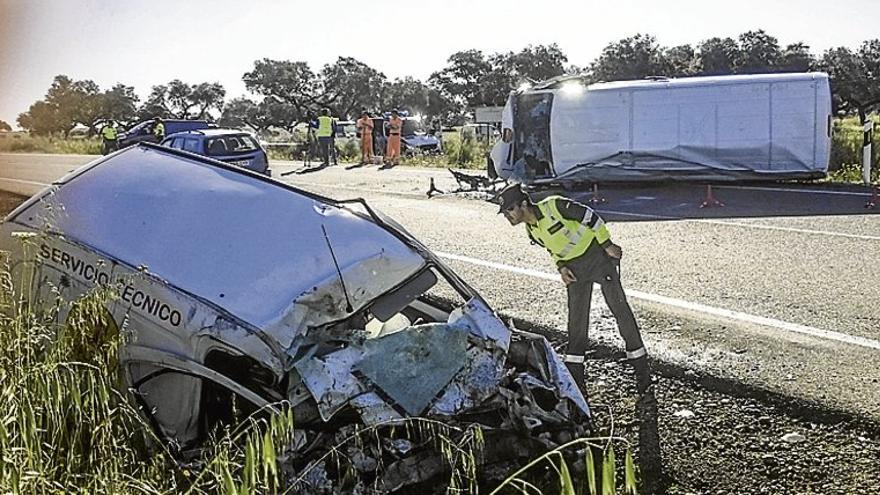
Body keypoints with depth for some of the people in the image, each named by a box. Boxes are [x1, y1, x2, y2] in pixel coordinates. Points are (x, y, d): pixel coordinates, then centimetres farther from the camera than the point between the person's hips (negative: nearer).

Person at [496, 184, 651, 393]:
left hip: (598, 256, -6)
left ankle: (642, 371, 10)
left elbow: (590, 216, -17)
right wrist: (561, 266, -2)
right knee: (576, 320, 4)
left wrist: (607, 244, -13)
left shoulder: (554, 206, -23)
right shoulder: (531, 231, 0)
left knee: (620, 309, -2)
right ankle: (574, 378, 11)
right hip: (575, 269, 6)